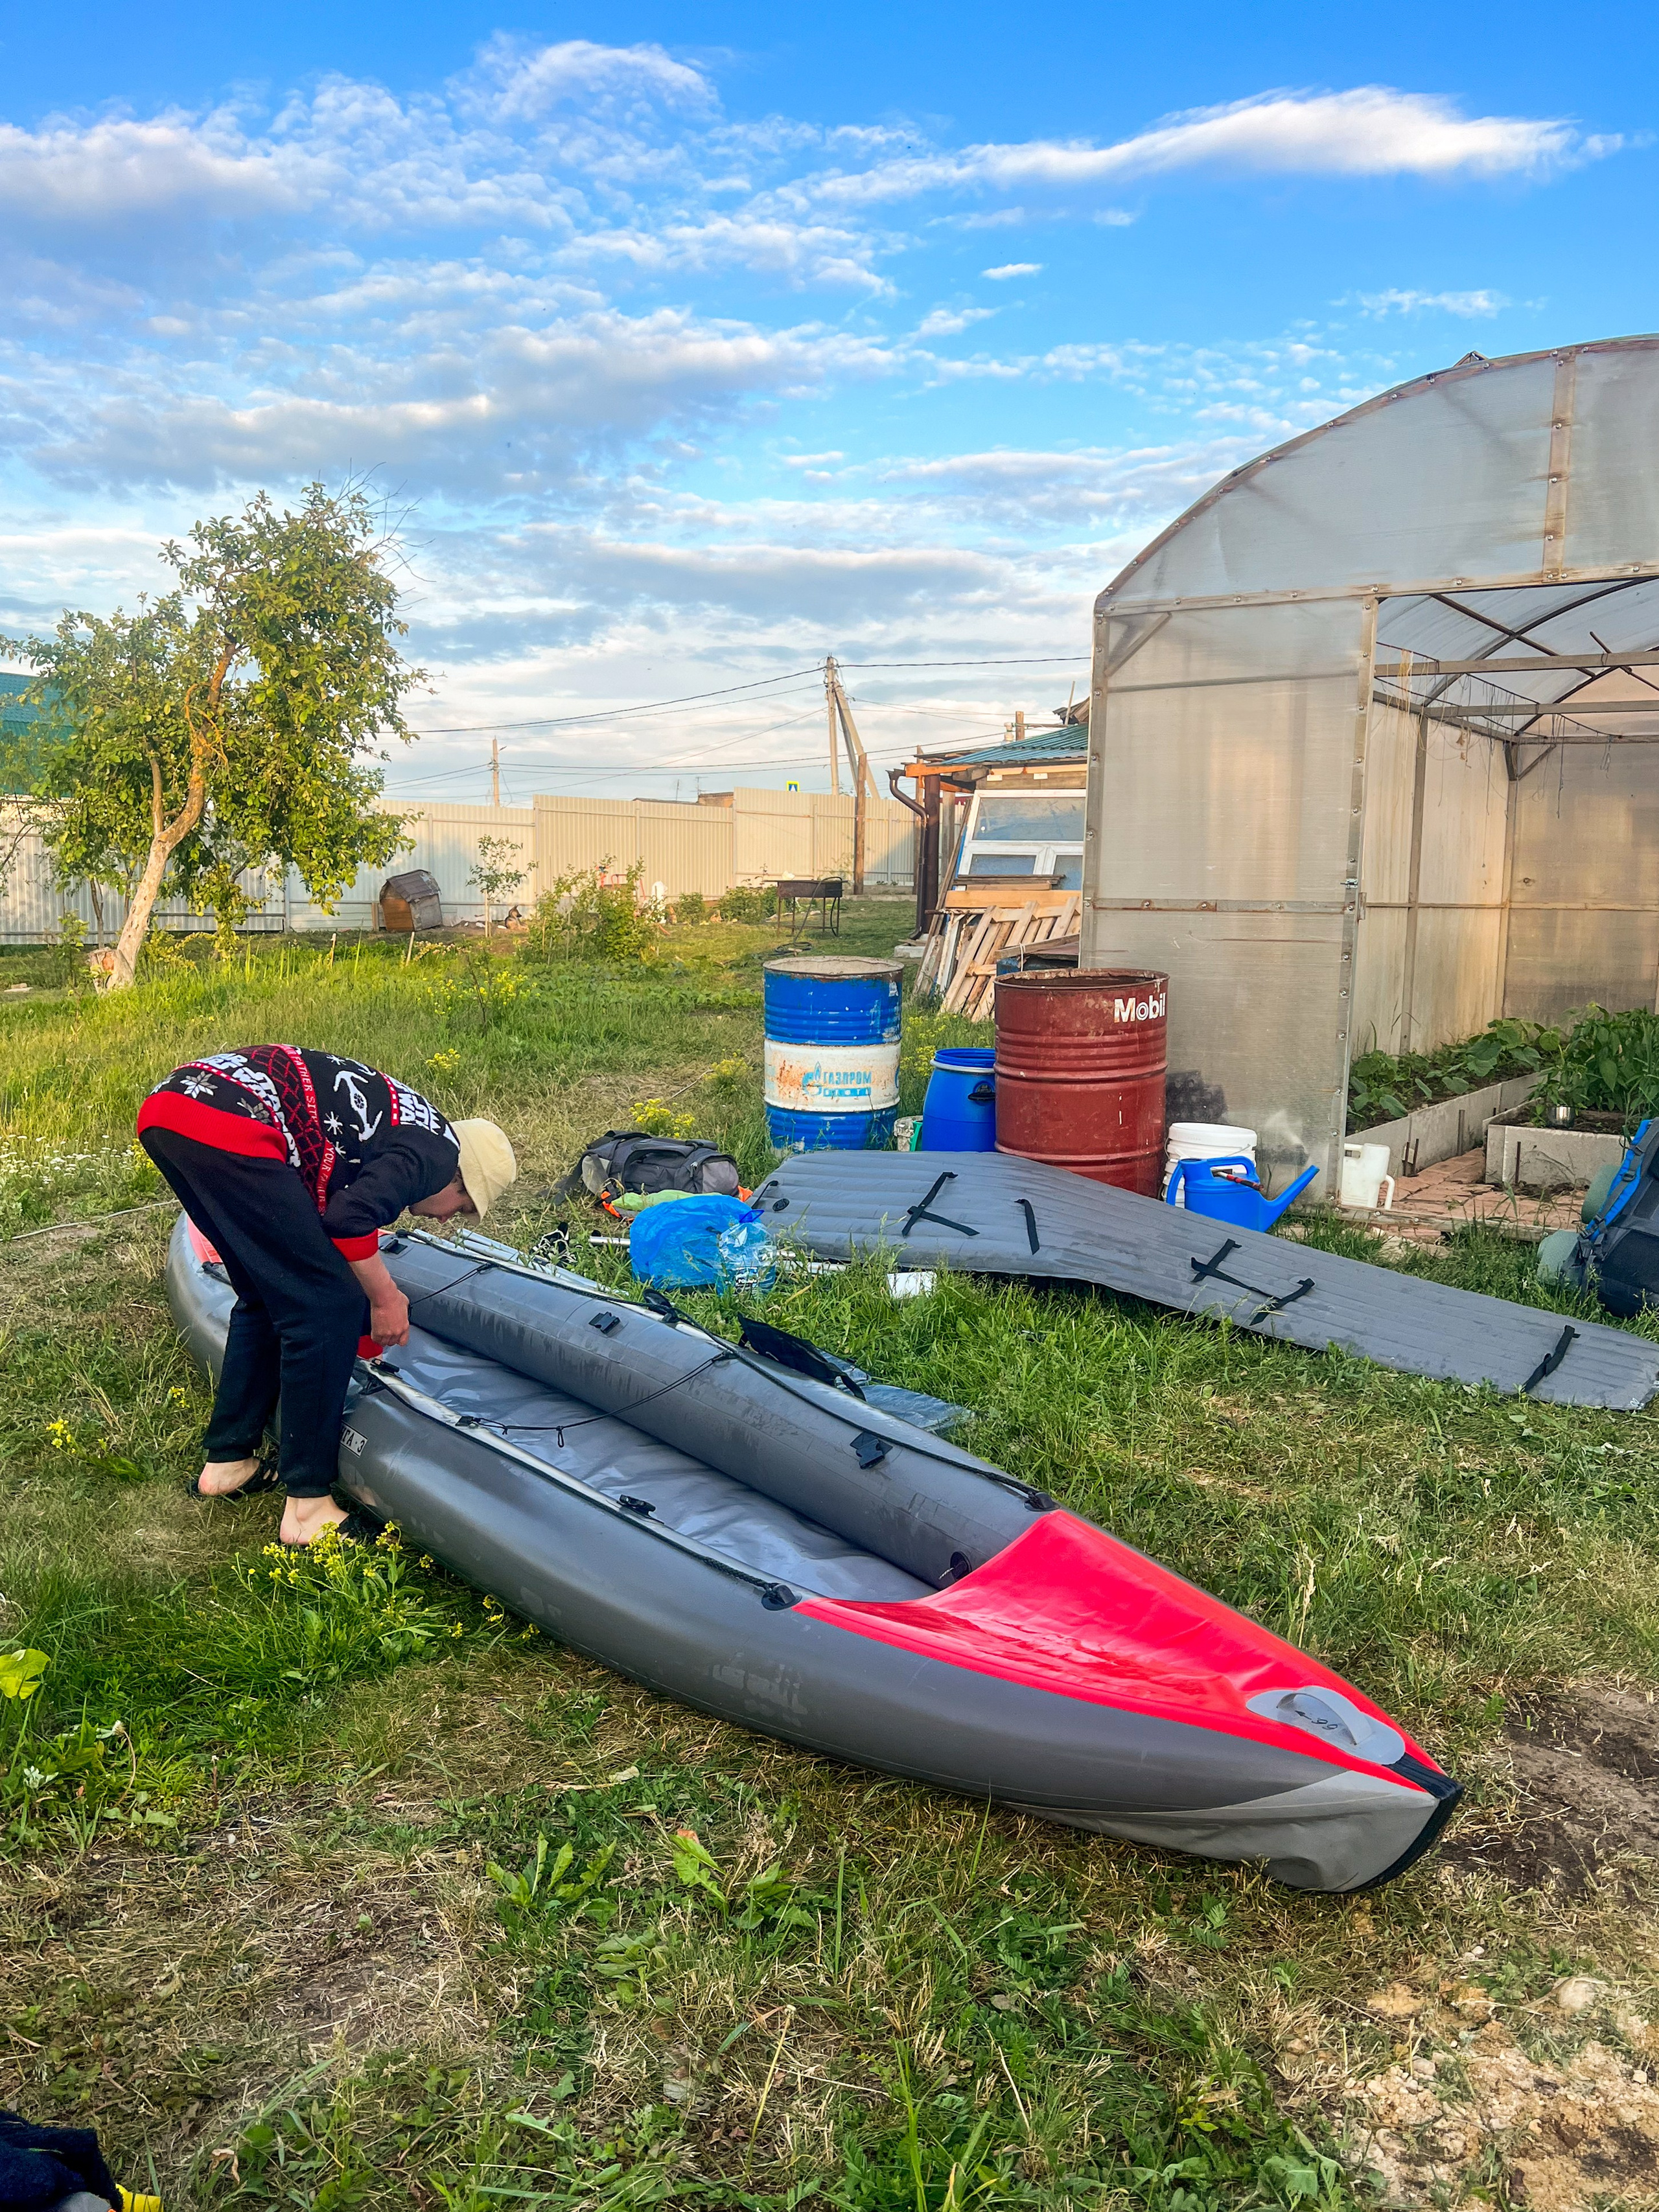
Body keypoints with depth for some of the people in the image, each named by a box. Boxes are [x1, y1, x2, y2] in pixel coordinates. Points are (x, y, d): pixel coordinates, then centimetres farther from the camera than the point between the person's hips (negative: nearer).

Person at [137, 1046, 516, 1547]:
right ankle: (308, 1505, 7)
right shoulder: (436, 1150, 3)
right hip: (227, 1129, -10)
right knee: (329, 1305, 1)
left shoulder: (400, 1120, 29)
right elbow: (349, 1218, -13)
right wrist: (385, 1297, 3)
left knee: (267, 1296, 24)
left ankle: (226, 1463, 35)